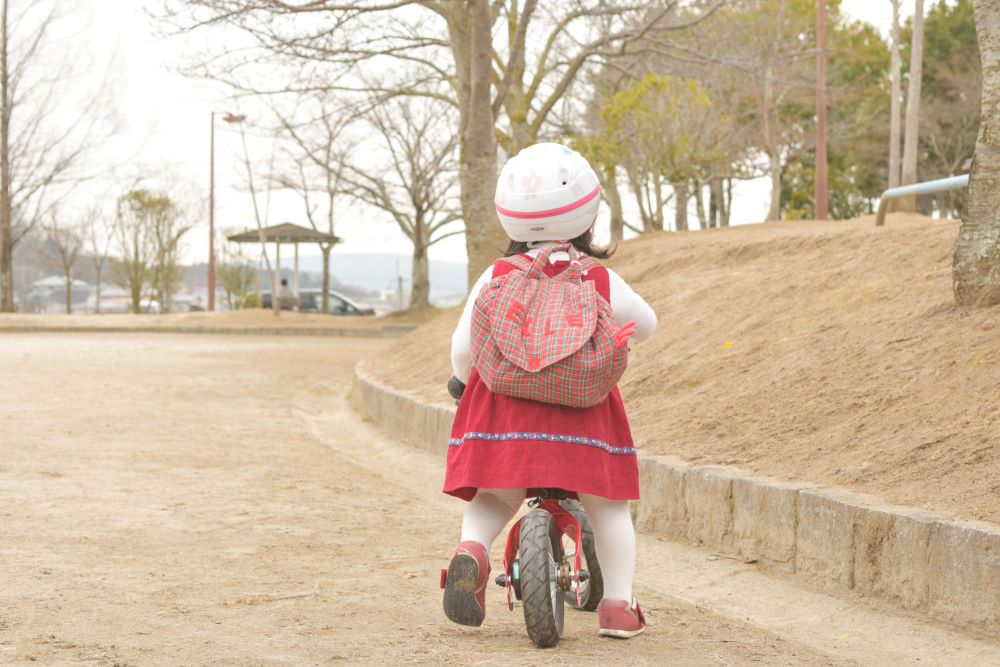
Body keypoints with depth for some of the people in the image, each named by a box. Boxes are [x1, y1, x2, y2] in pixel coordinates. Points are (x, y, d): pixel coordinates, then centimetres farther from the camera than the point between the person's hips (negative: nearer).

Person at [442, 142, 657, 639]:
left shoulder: (495, 278, 3)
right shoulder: (602, 282, 2)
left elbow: (463, 347, 6)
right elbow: (645, 326, 18)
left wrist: (465, 381, 28)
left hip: (504, 407, 1)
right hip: (583, 412, -1)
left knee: (492, 499, 17)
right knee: (608, 506, 15)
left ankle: (471, 548, -13)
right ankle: (617, 605, 14)